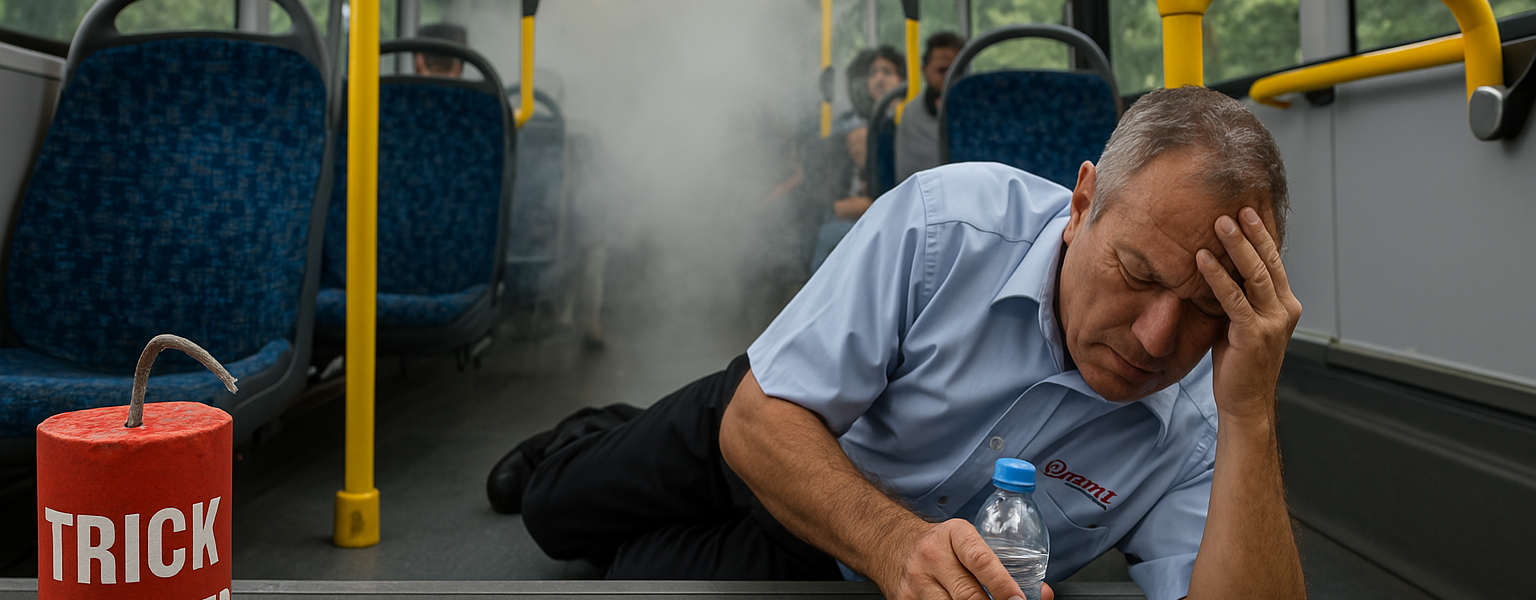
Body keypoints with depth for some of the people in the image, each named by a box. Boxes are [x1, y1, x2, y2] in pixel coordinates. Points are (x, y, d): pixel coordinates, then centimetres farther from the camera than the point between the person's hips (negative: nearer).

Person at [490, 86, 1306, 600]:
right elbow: (758, 421, -33)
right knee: (553, 514, 18)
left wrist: (1251, 416, -49)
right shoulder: (943, 219, -34)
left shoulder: (1199, 431, -29)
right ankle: (603, 439, 56)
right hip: (771, 436, 0)